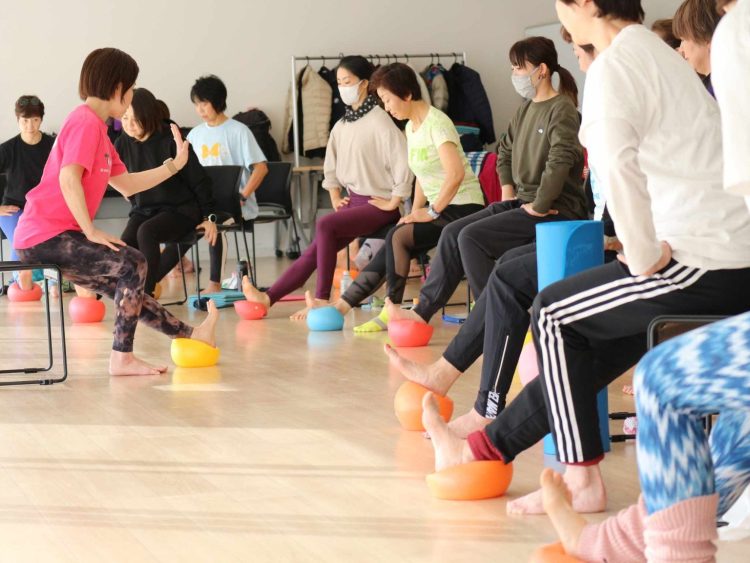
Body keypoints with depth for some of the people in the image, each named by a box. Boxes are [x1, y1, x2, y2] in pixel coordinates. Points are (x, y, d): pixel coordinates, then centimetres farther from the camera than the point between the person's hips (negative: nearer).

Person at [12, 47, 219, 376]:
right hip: (45, 235, -10)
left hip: (52, 237, 10)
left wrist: (174, 165, 17)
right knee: (133, 265, -15)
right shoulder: (86, 121, -13)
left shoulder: (96, 127, 19)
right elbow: (68, 178, -25)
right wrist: (91, 231, -20)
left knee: (126, 286, 13)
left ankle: (189, 336, 21)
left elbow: (126, 185, 22)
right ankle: (122, 358, -12)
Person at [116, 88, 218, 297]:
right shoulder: (123, 144, 0)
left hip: (180, 209, -4)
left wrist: (209, 216, -5)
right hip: (143, 210, 4)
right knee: (126, 245, -25)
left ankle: (146, 294, -27)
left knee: (146, 232, -33)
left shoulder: (171, 140, -13)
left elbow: (198, 179, -6)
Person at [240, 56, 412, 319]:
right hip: (353, 201, 7)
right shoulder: (341, 126, 10)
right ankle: (269, 297, -10)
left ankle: (321, 300, -24)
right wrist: (335, 198, 14)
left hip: (378, 204, -7)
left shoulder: (379, 121, -14)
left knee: (324, 225, -27)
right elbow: (331, 166, 24)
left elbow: (404, 162, -21)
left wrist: (393, 202, -16)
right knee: (317, 248, -5)